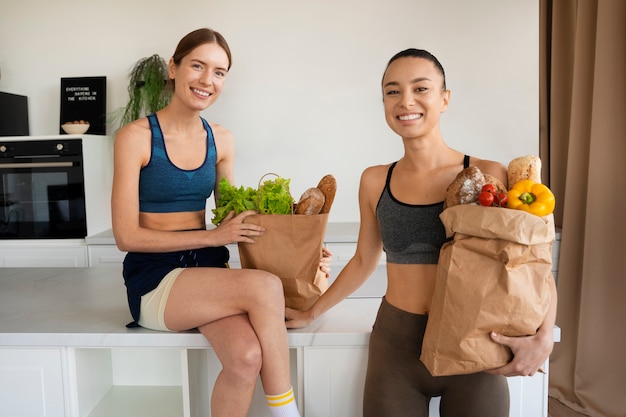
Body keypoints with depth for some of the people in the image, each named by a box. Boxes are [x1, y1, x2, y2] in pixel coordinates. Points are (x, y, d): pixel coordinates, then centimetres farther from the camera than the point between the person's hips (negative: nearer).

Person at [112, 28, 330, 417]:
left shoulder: (221, 140, 8)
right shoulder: (136, 137, -7)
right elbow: (127, 236, -9)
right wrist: (213, 237, -17)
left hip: (208, 270, 4)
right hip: (154, 280, -4)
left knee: (247, 358, -27)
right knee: (265, 287, -29)